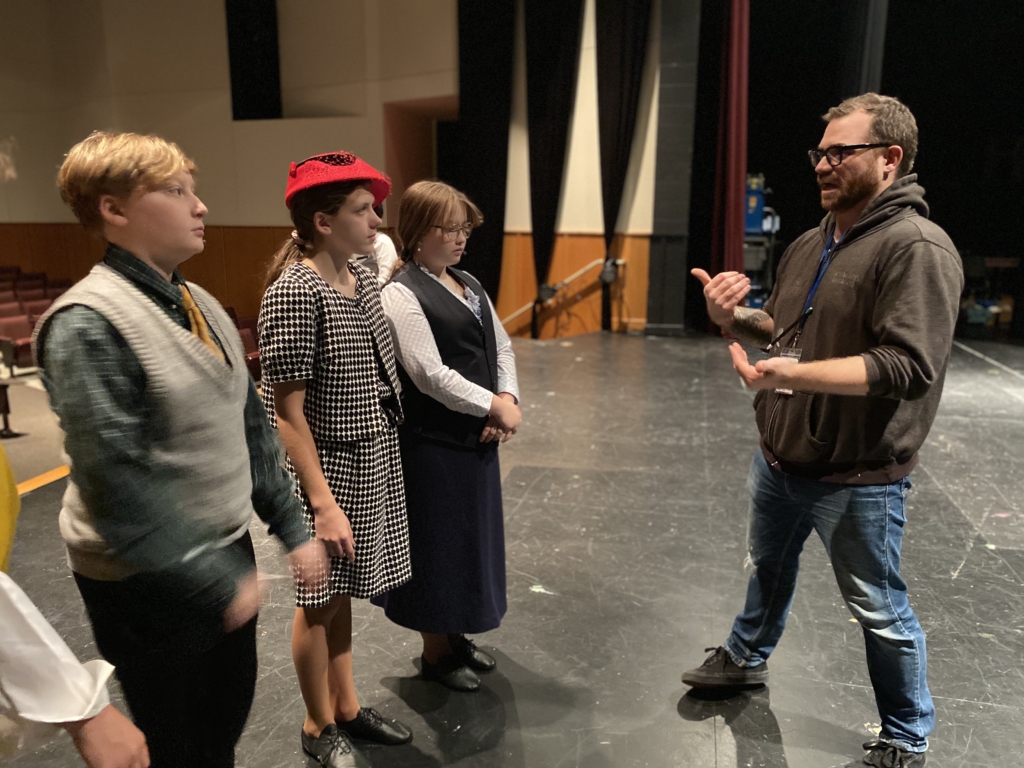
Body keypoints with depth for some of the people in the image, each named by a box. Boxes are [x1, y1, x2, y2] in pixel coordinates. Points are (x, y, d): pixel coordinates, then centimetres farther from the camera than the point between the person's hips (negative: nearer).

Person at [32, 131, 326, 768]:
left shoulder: (202, 306, 4)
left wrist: (291, 526, 7)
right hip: (147, 579, -7)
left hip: (227, 549, 7)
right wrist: (216, 581, -19)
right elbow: (117, 482, -23)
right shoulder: (88, 323, -20)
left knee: (229, 715, 22)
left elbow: (252, 425, 9)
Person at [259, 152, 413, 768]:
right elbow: (287, 411, -19)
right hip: (331, 468, -7)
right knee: (321, 601, 12)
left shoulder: (362, 277, 4)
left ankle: (347, 708, 39)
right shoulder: (294, 291, -19)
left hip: (375, 461, 7)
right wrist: (322, 502, -21)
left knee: (340, 594, 21)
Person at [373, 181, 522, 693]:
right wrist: (495, 406, -16)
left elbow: (501, 348, 11)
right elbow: (431, 374, -22)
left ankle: (454, 633, 39)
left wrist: (509, 400, -6)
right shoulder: (402, 294, -15)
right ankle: (435, 652, 28)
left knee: (471, 536, 19)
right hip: (432, 443, -8)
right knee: (437, 541, 7)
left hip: (476, 437, 8)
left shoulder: (468, 284, 11)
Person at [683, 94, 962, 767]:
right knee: (770, 566, 27)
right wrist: (734, 318, -3)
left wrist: (796, 374, -36)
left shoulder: (918, 248, -18)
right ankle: (747, 657, 53)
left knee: (880, 611, 10)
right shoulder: (811, 244, 7)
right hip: (779, 459, 8)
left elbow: (909, 365, -28)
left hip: (857, 479, -7)